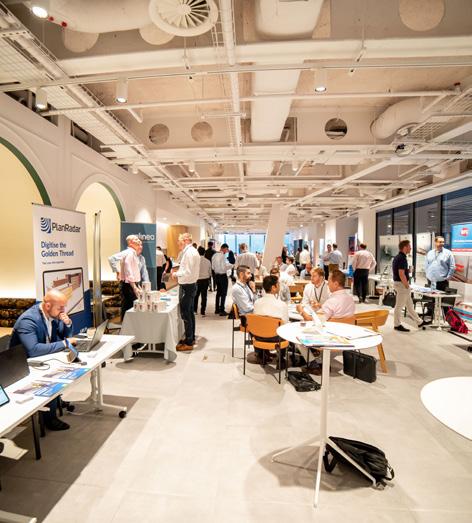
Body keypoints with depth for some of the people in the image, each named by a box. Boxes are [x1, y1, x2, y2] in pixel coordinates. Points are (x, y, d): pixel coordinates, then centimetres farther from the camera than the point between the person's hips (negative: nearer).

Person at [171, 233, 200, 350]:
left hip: (186, 286, -11)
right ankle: (191, 338, 30)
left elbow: (188, 272, -23)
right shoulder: (193, 251, 13)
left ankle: (188, 342, 4)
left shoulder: (189, 252, -18)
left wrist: (176, 274, -10)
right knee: (190, 312, 18)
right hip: (191, 284, 11)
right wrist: (179, 272, 9)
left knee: (185, 314, -4)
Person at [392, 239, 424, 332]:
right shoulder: (402, 258, -19)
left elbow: (398, 272, 20)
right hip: (402, 284, -10)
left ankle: (419, 322, 28)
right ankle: (397, 325, 10)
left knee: (410, 305, 17)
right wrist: (407, 286, -16)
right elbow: (401, 274, -24)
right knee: (399, 305, 0)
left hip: (397, 283, 10)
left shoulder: (397, 257, 12)